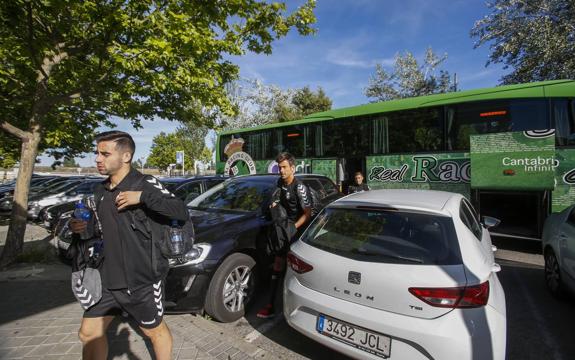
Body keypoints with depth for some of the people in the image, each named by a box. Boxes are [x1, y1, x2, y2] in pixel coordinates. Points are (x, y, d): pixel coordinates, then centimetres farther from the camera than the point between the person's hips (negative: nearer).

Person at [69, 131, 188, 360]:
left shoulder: (145, 184, -15)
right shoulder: (100, 191, 7)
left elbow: (182, 213, -26)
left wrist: (143, 196, -32)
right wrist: (82, 227, 0)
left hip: (142, 280, -6)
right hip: (108, 279, 6)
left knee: (154, 331, 14)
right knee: (88, 334, 17)